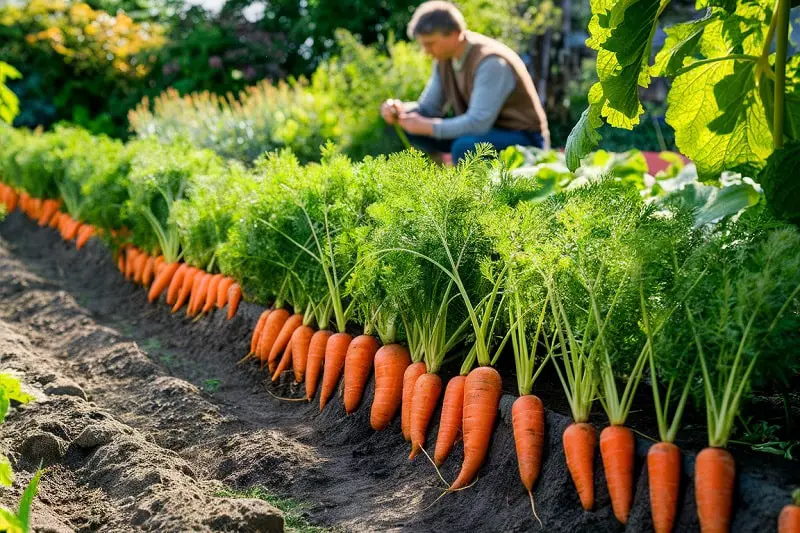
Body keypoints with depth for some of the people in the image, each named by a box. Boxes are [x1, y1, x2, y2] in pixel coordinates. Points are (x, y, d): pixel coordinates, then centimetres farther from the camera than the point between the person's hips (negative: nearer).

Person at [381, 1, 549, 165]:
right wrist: (399, 110, -16)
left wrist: (427, 127, -27)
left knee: (464, 147, -37)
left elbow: (478, 123, -33)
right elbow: (428, 109, 5)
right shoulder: (444, 58, -1)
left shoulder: (491, 62, -27)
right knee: (412, 129, -3)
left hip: (524, 139, -8)